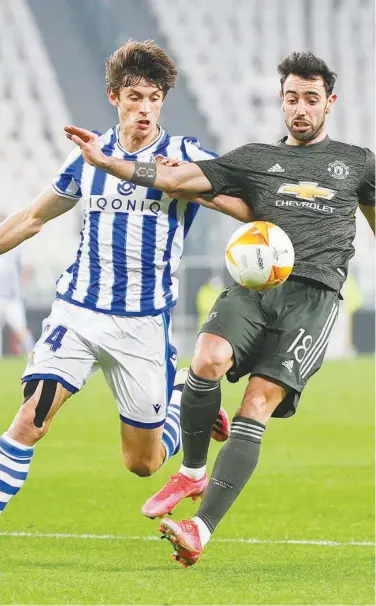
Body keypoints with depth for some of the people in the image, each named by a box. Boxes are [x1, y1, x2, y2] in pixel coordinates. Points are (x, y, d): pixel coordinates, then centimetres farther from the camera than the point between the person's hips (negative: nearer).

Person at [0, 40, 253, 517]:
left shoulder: (187, 157, -1)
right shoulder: (89, 156, 7)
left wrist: (193, 186, -21)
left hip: (144, 322, -1)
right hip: (78, 310, 1)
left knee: (142, 464, 7)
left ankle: (184, 402, 37)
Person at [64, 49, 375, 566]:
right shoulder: (255, 159, 20)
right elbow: (175, 178, 12)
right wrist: (105, 161, 2)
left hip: (315, 293, -1)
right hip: (254, 285, 1)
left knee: (257, 407, -16)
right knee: (209, 358, -28)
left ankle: (201, 530, -20)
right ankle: (192, 472, -2)